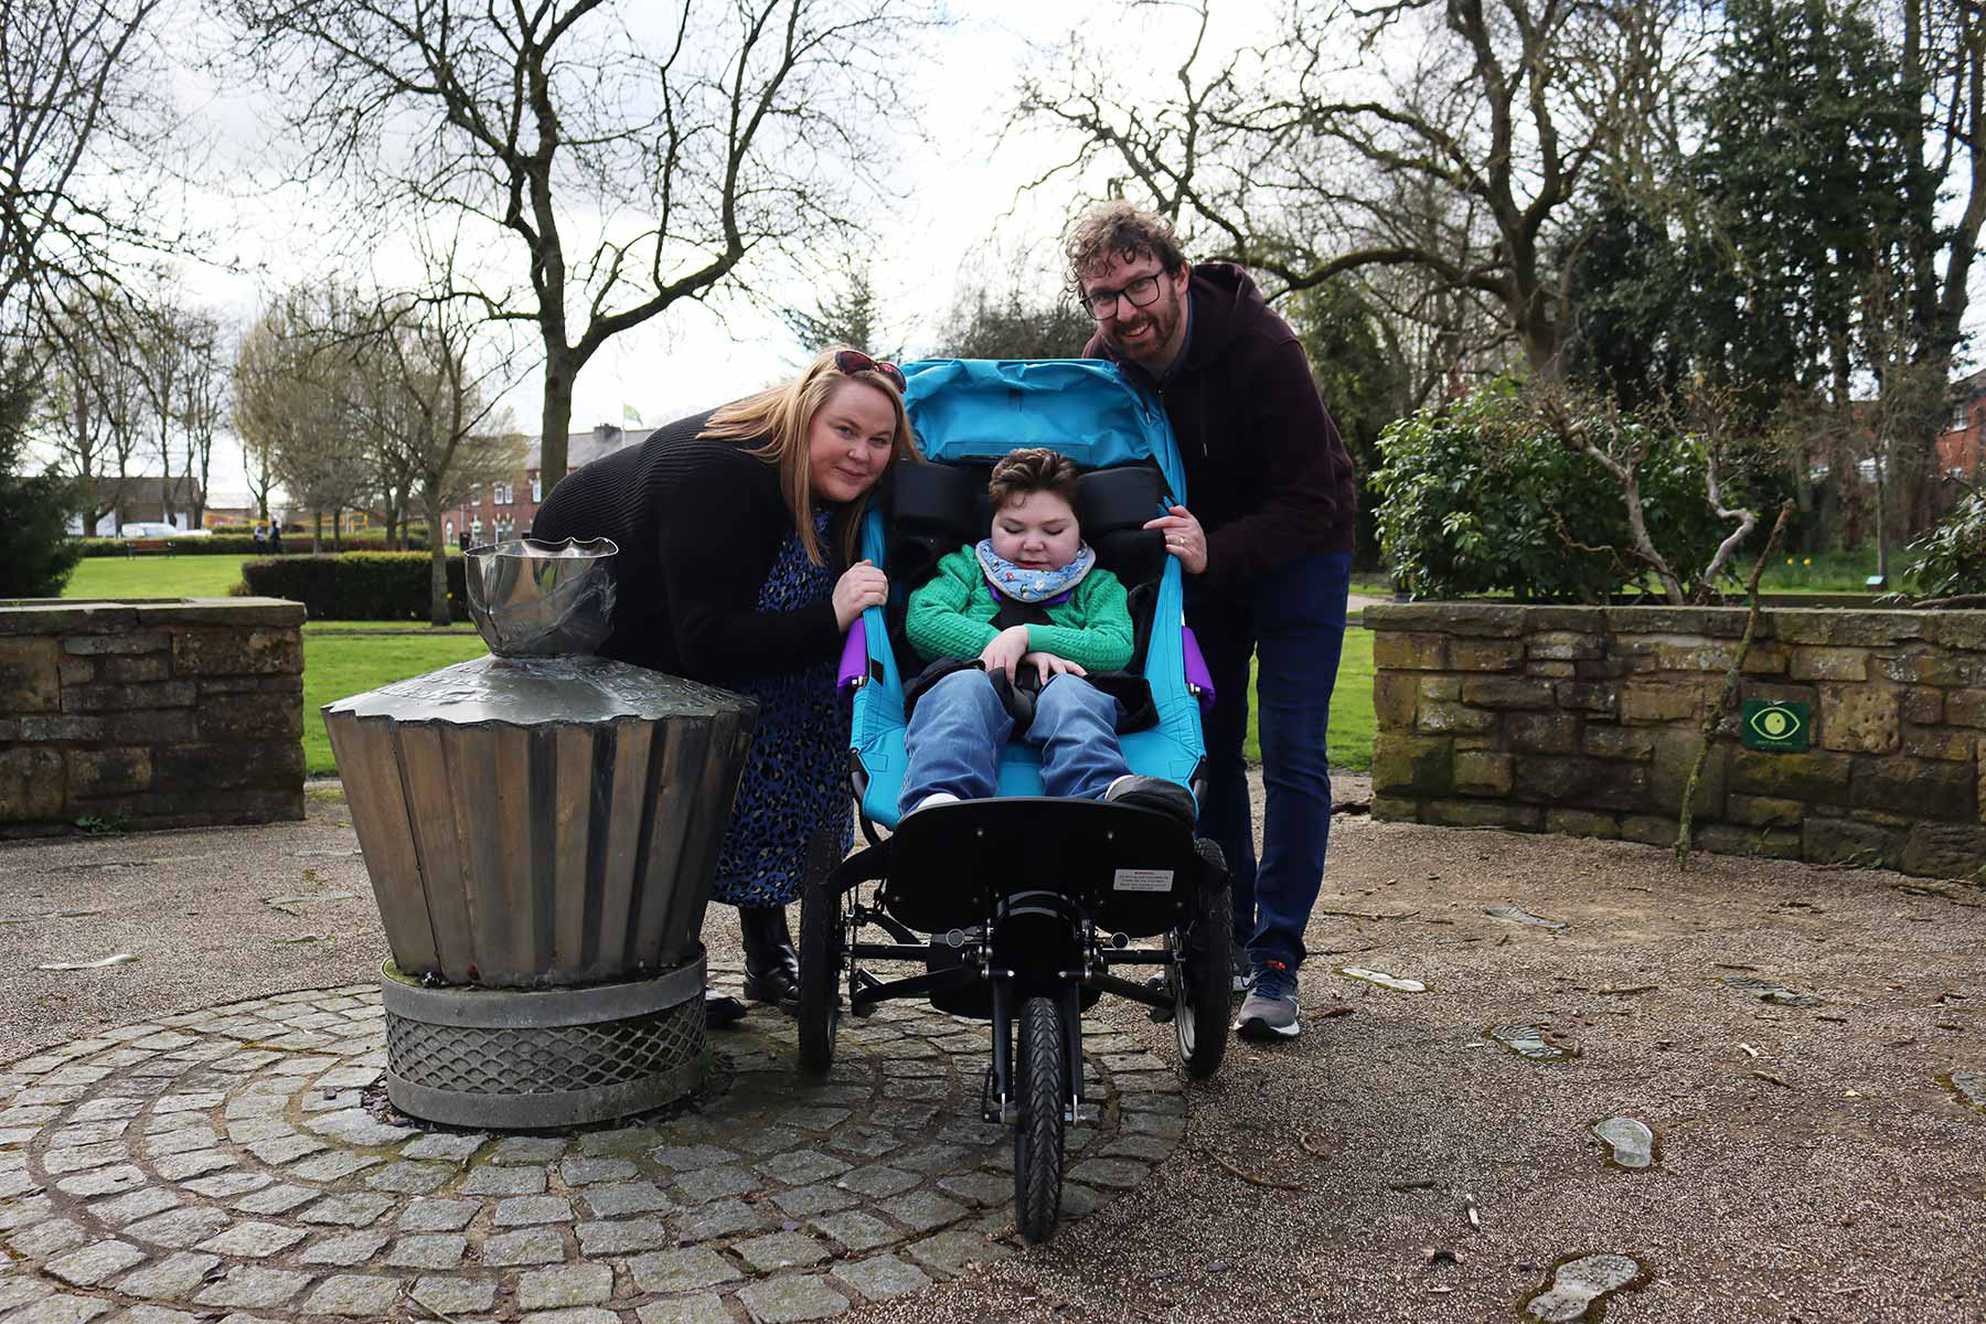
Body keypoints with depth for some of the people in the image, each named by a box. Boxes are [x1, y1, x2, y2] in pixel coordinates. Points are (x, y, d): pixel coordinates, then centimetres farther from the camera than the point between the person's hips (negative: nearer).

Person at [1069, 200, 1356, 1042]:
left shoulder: (1261, 348, -31)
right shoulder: (1102, 366, -14)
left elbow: (1311, 508, -31)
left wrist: (1215, 552, -44)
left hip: (1295, 553, -5)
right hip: (1201, 554, 5)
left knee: (1292, 756, -11)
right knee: (1206, 748, 5)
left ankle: (1276, 964, -4)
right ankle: (1226, 939, 17)